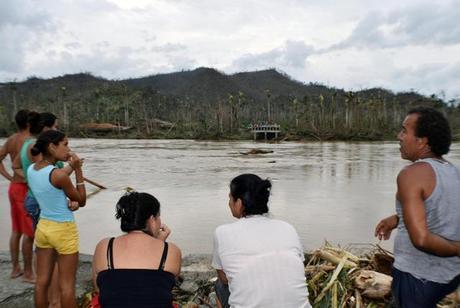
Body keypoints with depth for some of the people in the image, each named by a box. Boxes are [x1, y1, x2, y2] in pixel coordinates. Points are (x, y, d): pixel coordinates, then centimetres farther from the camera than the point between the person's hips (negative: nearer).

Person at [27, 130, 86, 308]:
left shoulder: (31, 170, 0)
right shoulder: (59, 174, -23)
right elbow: (82, 200, -9)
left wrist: (69, 202, -7)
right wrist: (78, 170, -12)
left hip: (43, 227, 7)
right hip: (63, 231, -7)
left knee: (42, 281, 18)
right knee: (67, 285, 7)